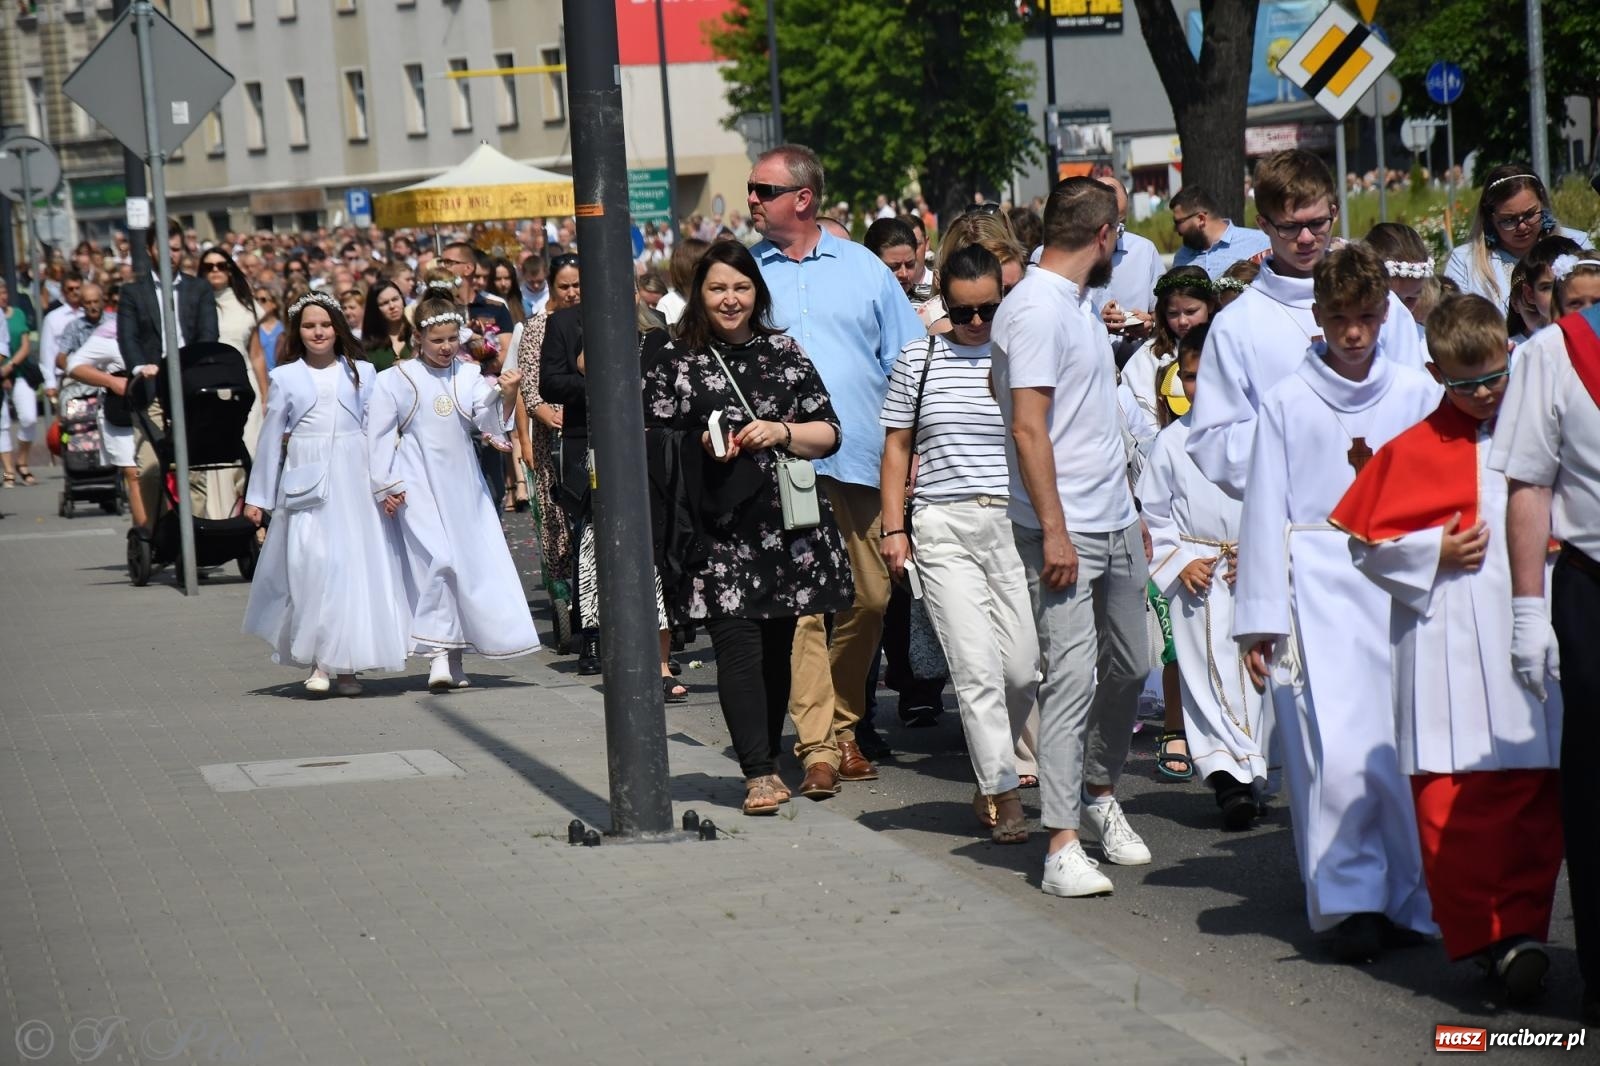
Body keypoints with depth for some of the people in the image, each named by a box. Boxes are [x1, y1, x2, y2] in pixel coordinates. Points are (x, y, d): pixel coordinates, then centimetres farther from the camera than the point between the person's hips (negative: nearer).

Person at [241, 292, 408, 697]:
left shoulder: (360, 373, 8)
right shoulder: (285, 378, 7)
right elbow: (270, 438, 10)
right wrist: (257, 496, 10)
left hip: (353, 479, 1)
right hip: (306, 481, -1)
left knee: (356, 565, 0)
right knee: (311, 565, -10)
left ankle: (346, 665, 7)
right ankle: (317, 661, -5)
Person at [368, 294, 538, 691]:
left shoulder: (469, 376, 7)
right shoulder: (395, 380, 0)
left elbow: (489, 424, -1)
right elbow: (379, 435, 1)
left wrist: (505, 394, -18)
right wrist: (385, 486, -3)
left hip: (463, 484, 4)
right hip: (419, 486, -4)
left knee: (475, 560, 2)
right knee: (436, 559, -16)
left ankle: (454, 655, 13)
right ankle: (439, 654, -12)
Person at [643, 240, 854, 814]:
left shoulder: (784, 351, 10)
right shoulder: (676, 360, 5)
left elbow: (828, 433, 9)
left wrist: (781, 432, -8)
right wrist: (700, 445, -11)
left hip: (786, 522, 3)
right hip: (719, 530, -3)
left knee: (778, 646, 7)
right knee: (737, 643, -12)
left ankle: (767, 760, 20)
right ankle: (759, 773, -14)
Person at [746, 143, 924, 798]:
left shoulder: (863, 269, 10)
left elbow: (907, 366, 10)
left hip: (863, 459, 2)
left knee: (870, 600, 4)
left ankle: (842, 724, 21)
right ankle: (817, 747, -11)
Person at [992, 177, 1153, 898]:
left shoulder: (1078, 305, 15)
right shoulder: (1035, 310, -14)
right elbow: (1028, 429, -20)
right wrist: (1054, 532, -22)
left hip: (1116, 525, 9)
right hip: (1065, 531, -9)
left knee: (1128, 666, 15)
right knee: (1072, 677, -11)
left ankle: (1098, 794, 33)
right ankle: (1063, 846, -11)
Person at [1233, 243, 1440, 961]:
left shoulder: (1418, 396, 9)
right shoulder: (1287, 403, 4)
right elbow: (1266, 514, 5)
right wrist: (1260, 620, 1)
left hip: (1405, 587, 2)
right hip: (1319, 587, -2)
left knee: (1405, 748, 0)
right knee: (1338, 756, -13)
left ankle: (1405, 897, 12)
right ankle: (1347, 900, -4)